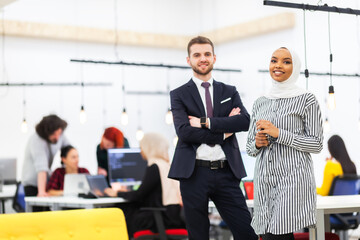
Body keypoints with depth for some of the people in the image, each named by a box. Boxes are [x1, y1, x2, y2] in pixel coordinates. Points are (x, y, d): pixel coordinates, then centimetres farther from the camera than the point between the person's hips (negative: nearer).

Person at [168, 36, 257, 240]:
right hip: (194, 173, -2)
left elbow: (245, 121, -5)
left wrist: (206, 122, -11)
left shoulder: (230, 92, 13)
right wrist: (223, 132, -9)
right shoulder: (179, 95, 5)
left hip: (226, 172, 2)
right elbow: (184, 131, -10)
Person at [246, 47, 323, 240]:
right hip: (264, 179, 5)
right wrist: (257, 143, -4)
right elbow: (249, 148, 19)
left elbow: (316, 144, -4)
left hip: (293, 179, -5)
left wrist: (279, 134, -11)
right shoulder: (260, 103, 15)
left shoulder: (306, 100, 1)